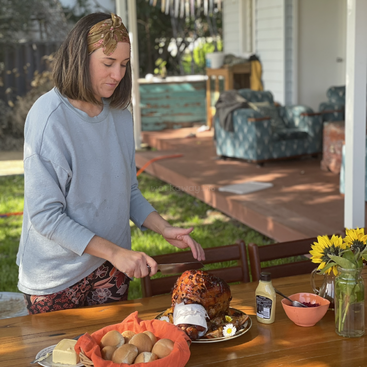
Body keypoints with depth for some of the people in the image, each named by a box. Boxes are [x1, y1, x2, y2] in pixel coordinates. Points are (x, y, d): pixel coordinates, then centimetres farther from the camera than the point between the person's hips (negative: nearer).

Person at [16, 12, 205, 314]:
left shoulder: (121, 116, 1)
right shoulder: (49, 116, -19)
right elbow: (45, 215, -21)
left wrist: (165, 229, -6)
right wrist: (116, 252, -25)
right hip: (58, 278, -5)